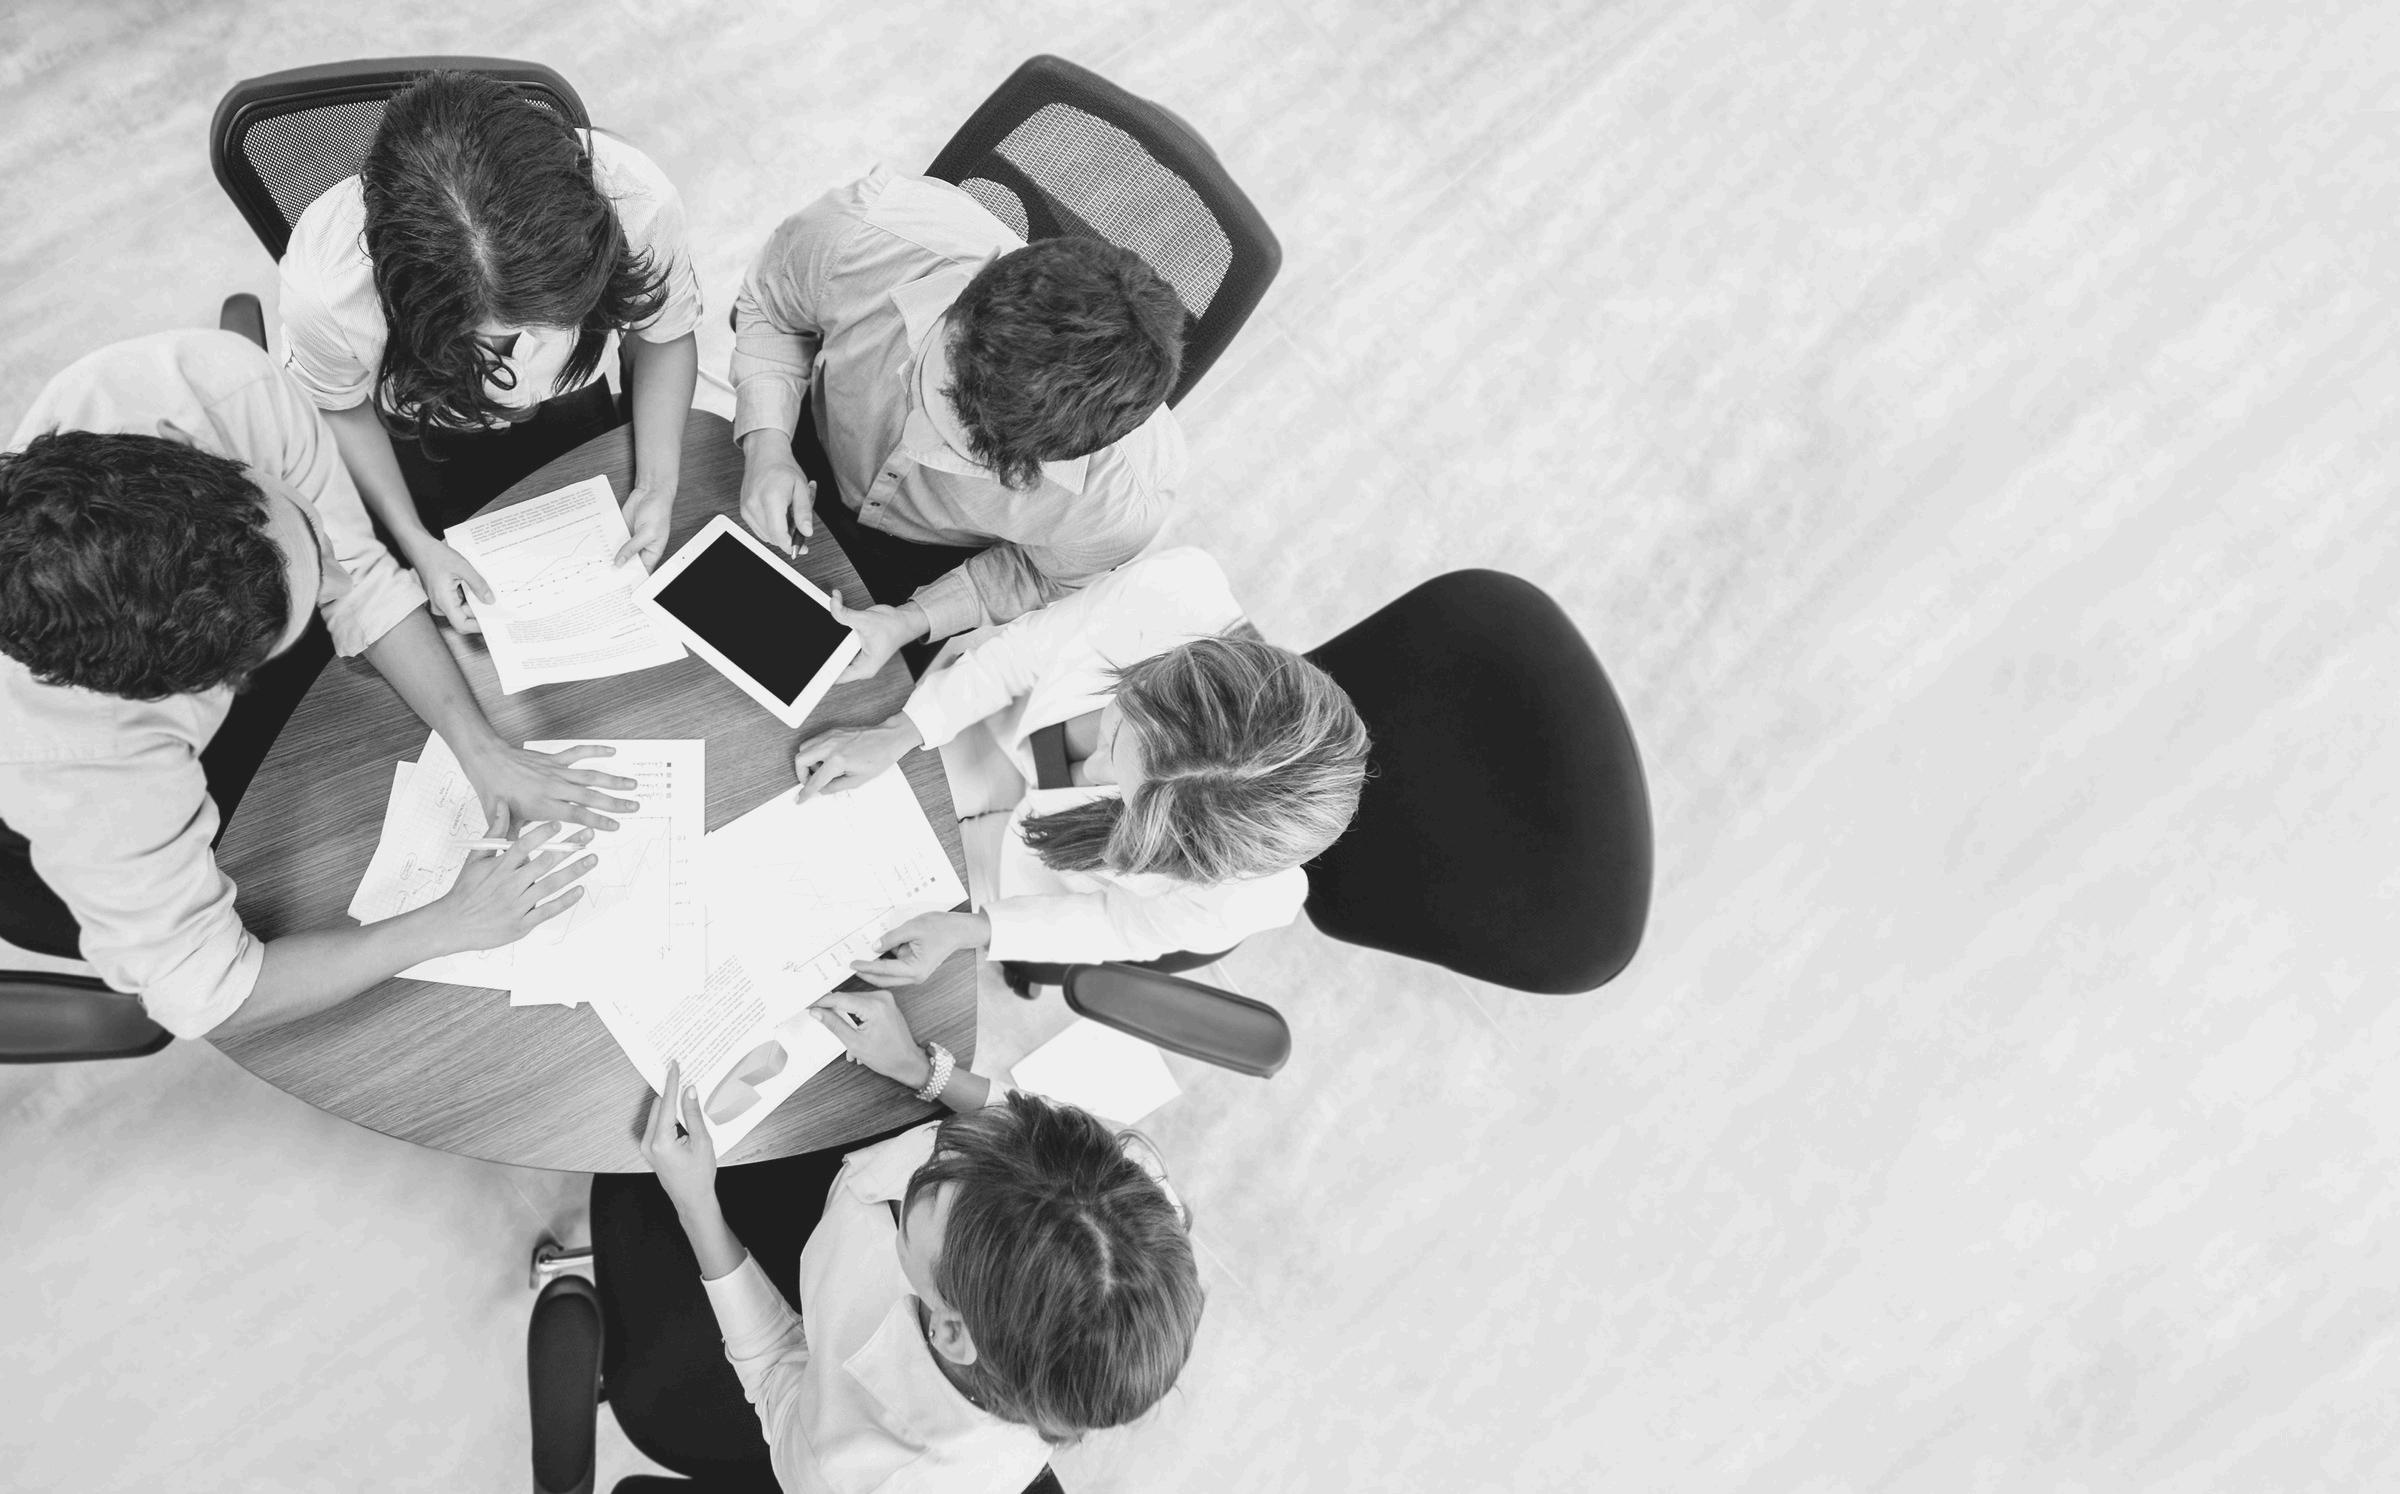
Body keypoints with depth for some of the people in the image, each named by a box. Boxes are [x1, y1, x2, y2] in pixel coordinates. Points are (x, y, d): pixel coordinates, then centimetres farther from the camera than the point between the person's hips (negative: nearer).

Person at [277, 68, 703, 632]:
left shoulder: (637, 200, -41)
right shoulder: (324, 289, -44)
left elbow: (667, 337, -16)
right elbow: (339, 410, -17)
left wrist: (657, 486, -25)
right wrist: (415, 542, -25)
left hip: (571, 414, 2)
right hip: (417, 441, -2)